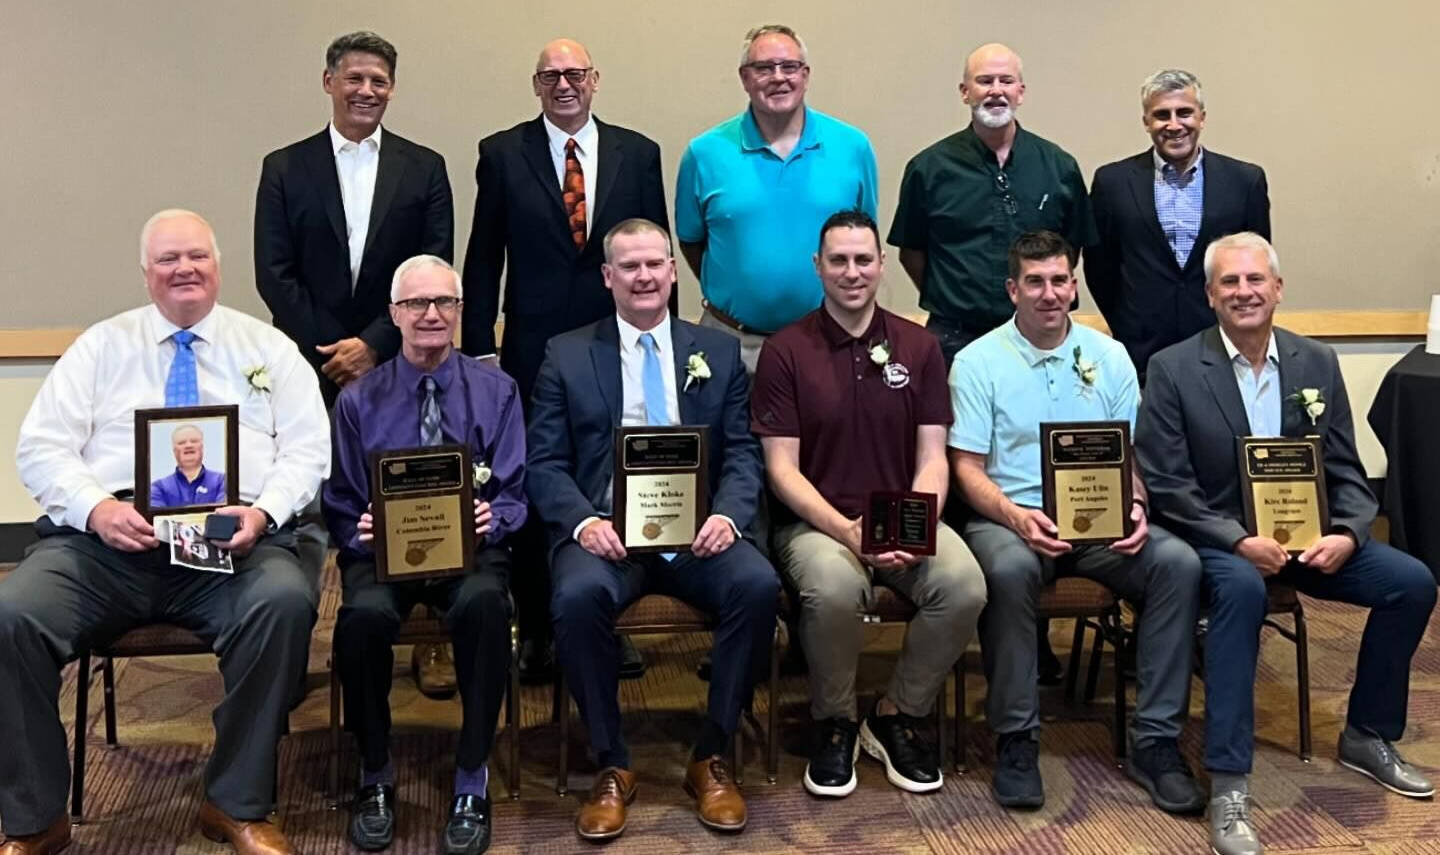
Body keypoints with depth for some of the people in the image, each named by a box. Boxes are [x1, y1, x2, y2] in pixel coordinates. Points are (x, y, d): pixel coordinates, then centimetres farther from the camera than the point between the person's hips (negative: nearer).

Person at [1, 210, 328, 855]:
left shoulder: (268, 347, 16)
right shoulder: (102, 346, 18)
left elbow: (308, 449, 8)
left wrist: (262, 511, -13)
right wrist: (96, 507, -11)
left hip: (234, 539, -1)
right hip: (103, 535, 2)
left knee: (285, 600, -34)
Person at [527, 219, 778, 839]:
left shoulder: (719, 352, 15)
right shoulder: (565, 356, 11)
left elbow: (743, 454, 7)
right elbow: (544, 463, 4)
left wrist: (728, 515, -14)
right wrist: (584, 521, -16)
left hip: (696, 530, 1)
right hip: (605, 529, -1)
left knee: (759, 584, -29)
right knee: (577, 595, -33)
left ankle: (711, 756, -8)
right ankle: (612, 765, -10)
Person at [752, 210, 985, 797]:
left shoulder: (918, 347, 8)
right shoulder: (784, 351, 0)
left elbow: (932, 460, 3)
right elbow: (782, 469, -5)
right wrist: (848, 532, -19)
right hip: (815, 523, -2)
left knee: (965, 586, -27)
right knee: (834, 588, -36)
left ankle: (899, 716, 1)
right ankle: (834, 722, -4)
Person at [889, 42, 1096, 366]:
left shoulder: (1060, 167, 3)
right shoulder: (928, 168, 0)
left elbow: (1072, 248, 12)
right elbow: (911, 252, 6)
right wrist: (944, 299, 7)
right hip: (954, 339, -1)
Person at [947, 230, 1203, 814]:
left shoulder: (1109, 356, 11)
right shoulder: (978, 361, 1)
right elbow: (968, 468, -4)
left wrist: (1135, 508, -12)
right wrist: (1015, 517, -23)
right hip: (1009, 517, -3)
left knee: (1178, 562, -24)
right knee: (1010, 569, -37)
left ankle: (1155, 741, -13)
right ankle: (1015, 740, -18)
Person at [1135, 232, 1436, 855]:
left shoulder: (1317, 363, 4)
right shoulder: (1173, 369, -9)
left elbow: (1346, 470, 6)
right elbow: (1167, 486, -12)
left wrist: (1347, 534, -15)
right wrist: (1240, 541, -24)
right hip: (1217, 539, -5)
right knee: (1242, 588, -36)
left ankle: (1368, 737, 12)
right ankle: (1229, 786, -32)